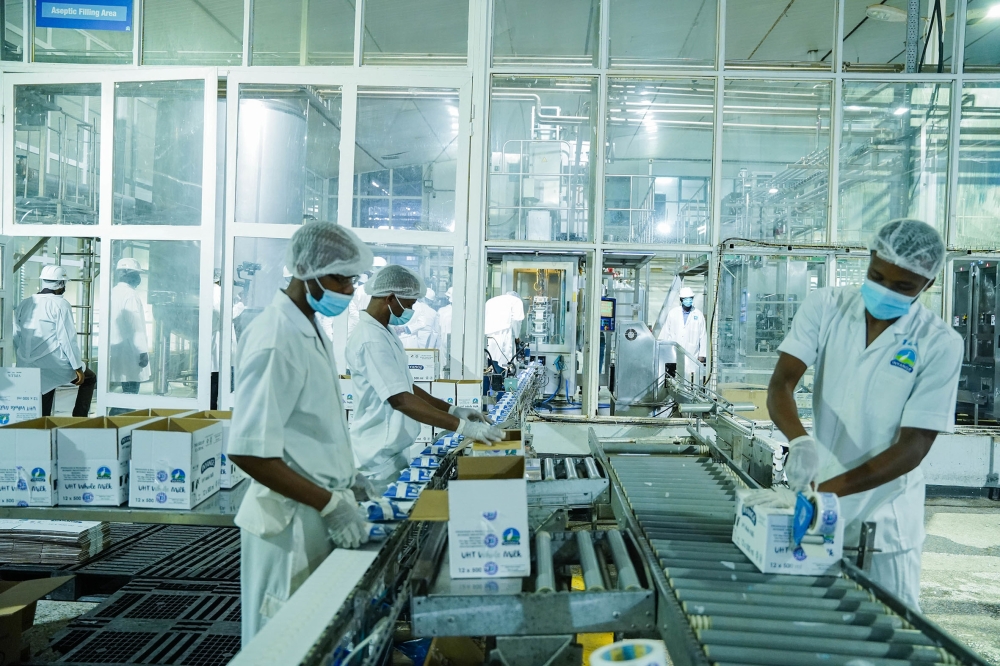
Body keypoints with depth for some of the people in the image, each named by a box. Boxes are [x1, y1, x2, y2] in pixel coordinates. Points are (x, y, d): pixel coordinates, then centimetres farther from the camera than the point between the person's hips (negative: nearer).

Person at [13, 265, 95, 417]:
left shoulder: (24, 304, 9)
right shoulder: (60, 304, -9)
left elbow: (16, 336, 12)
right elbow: (67, 338, -12)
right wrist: (78, 367, -7)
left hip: (29, 367, 6)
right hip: (54, 364, -6)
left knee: (42, 410, 15)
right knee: (89, 378, 18)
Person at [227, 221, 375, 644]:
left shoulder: (311, 329, 9)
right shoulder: (275, 342, -20)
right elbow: (249, 452, -24)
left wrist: (348, 481, 11)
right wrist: (329, 504, -21)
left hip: (319, 513, 9)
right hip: (293, 521, -9)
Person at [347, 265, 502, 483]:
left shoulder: (383, 333, 10)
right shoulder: (371, 339, -22)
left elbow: (405, 387, 14)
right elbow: (400, 399, -30)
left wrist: (452, 410, 5)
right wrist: (462, 426, -30)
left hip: (392, 450, 10)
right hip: (380, 456, -10)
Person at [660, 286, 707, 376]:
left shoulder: (699, 315, 3)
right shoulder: (673, 313, 7)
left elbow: (703, 336, 4)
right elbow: (666, 333, 10)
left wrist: (702, 355, 1)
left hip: (691, 358, -1)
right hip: (673, 357, 1)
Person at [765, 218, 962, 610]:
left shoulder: (939, 344, -11)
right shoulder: (826, 308, -6)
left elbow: (913, 446, -14)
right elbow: (781, 383, -13)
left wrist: (832, 488, -24)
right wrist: (799, 440, -33)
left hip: (886, 517, -1)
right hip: (817, 504, 2)